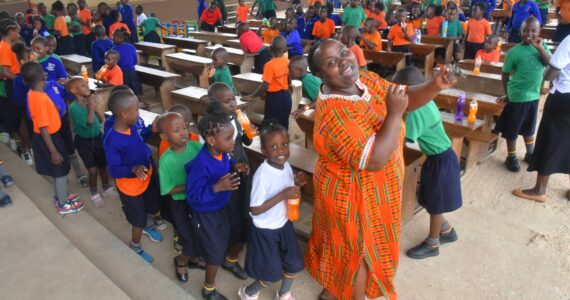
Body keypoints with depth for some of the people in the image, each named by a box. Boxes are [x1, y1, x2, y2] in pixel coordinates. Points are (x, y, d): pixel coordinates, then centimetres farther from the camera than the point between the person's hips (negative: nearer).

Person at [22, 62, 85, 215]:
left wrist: (54, 109, 17)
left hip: (51, 136, 9)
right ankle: (63, 205, 23)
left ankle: (60, 197, 42)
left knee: (59, 171, 24)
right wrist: (53, 151, -23)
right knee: (61, 172, 7)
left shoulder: (33, 94, -1)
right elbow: (43, 128, -27)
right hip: (49, 139, -9)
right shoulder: (40, 99, -29)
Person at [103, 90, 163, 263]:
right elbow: (113, 171, -31)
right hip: (130, 185, -7)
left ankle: (148, 225, 63)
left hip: (147, 176, 7)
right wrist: (133, 169, -46)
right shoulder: (112, 141, -34)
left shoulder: (132, 126, -12)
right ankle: (135, 247, 43)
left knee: (152, 206, 30)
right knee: (138, 219, 15)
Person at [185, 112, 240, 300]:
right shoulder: (201, 164, -35)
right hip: (205, 214, -6)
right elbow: (193, 195, -30)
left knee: (224, 243, 25)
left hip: (222, 207, 6)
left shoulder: (223, 153, -13)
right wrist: (217, 187, -40)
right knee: (216, 253, 9)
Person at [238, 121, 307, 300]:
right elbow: (255, 210, -26)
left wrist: (297, 183, -13)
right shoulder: (263, 175, -29)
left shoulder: (286, 166, -7)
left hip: (283, 224, 7)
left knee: (294, 264, 17)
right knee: (273, 273, 8)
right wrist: (283, 195, -32)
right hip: (265, 230, -6)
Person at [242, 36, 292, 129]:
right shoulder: (287, 62, -1)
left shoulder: (270, 65, -20)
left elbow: (265, 86, -21)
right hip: (286, 96, 7)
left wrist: (252, 96, -12)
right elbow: (289, 80, 9)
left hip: (274, 97, -6)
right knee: (283, 124, 16)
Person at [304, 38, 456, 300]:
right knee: (359, 249, 15)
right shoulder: (334, 113, -33)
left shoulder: (364, 79, -6)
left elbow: (405, 98, 0)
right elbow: (375, 160, -36)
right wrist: (395, 113, -31)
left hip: (366, 189, 9)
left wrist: (435, 86, -19)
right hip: (353, 195, -8)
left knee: (341, 244, 27)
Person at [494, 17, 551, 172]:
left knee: (529, 128, 21)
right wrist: (508, 93, -2)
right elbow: (505, 74, -5)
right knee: (512, 129, 5)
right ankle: (511, 157, 20)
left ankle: (530, 154, 37)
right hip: (517, 97, -5)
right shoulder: (514, 51, -11)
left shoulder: (542, 46, 1)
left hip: (534, 95, 5)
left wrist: (540, 48, -21)